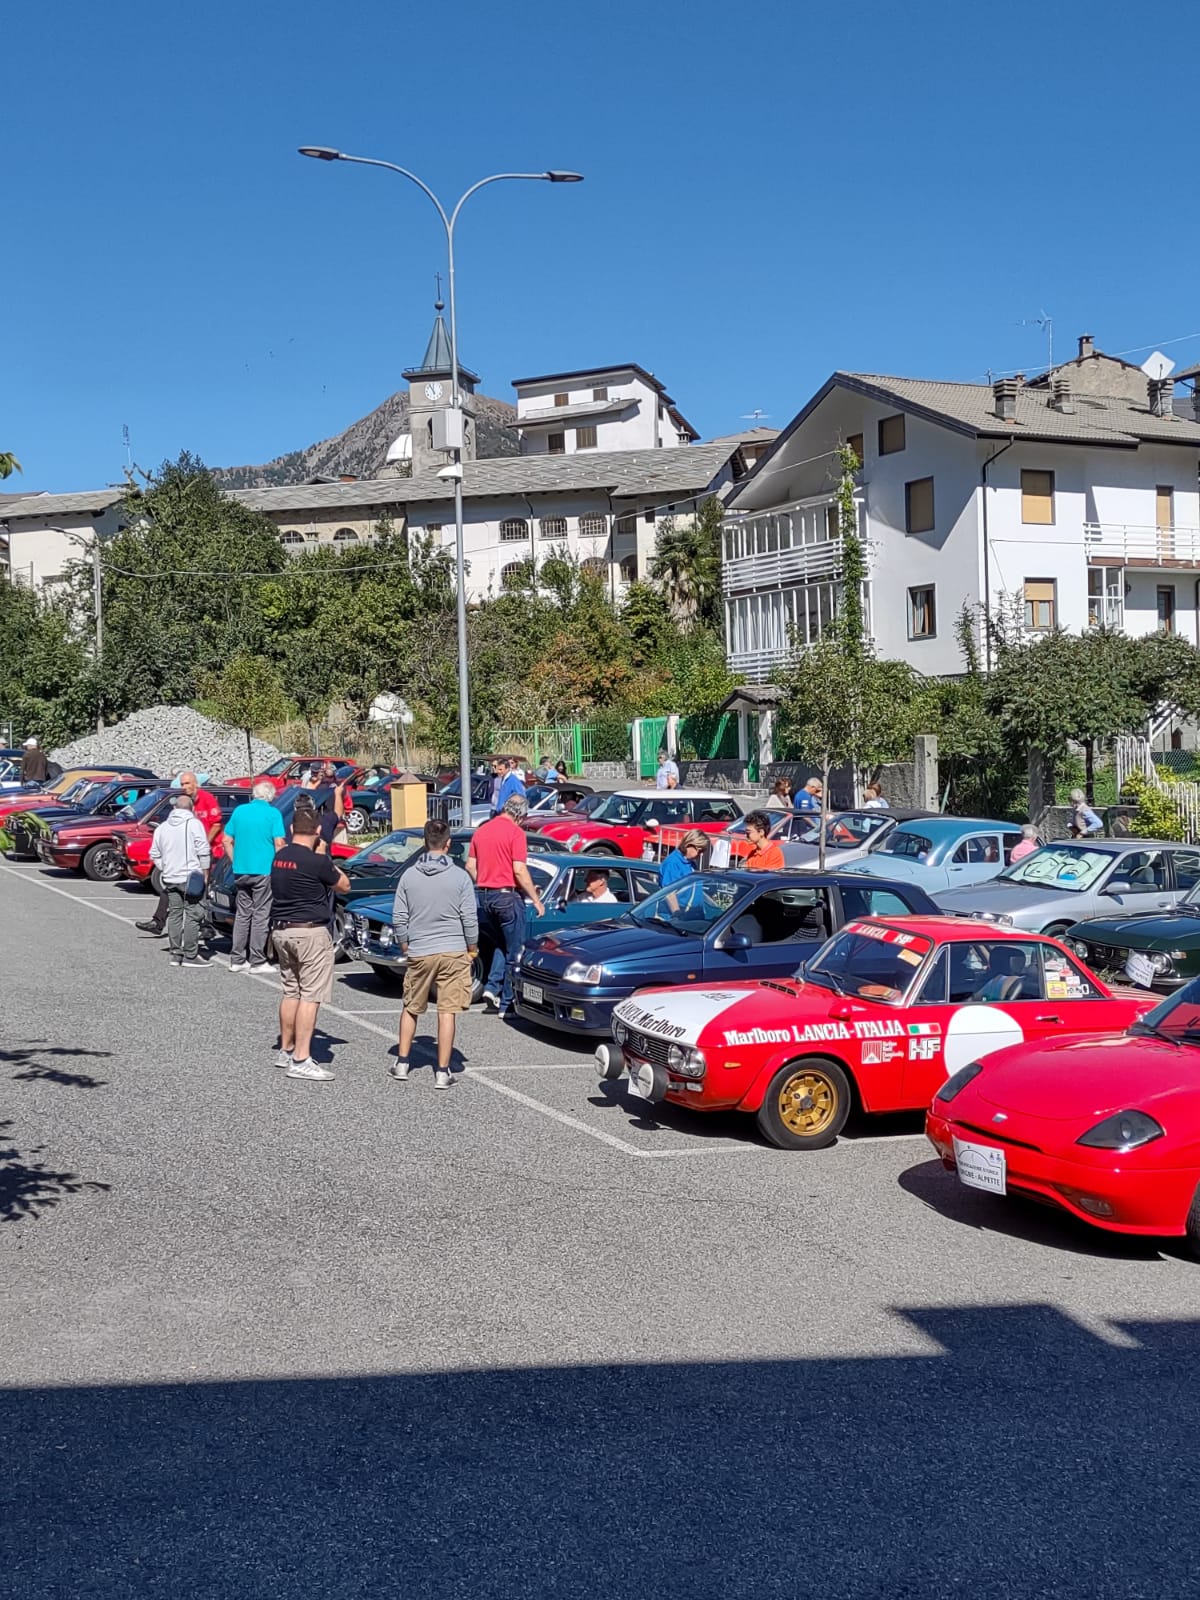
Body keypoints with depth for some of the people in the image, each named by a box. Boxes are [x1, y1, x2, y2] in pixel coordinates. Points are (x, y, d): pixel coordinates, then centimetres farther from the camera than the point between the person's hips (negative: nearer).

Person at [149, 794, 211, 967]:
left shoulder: (162, 827, 12)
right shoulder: (194, 823, -6)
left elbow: (154, 854, 13)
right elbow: (203, 851, -13)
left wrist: (164, 870, 18)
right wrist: (205, 871, -4)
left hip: (170, 878, 6)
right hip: (191, 877, -5)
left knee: (174, 915, 11)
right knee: (192, 916, -3)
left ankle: (176, 954, 12)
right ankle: (190, 956, -5)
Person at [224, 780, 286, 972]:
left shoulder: (239, 811, 8)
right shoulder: (272, 813, -6)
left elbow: (227, 840, 11)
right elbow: (279, 843, -12)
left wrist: (236, 861, 15)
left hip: (241, 870, 5)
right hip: (264, 870, -5)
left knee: (242, 914, 12)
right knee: (261, 916, 1)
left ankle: (237, 960, 13)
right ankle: (257, 962, 2)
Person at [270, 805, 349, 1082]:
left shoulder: (278, 858, 5)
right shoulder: (316, 862, -17)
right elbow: (344, 885, -3)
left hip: (281, 931, 8)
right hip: (311, 932, -8)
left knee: (290, 992, 18)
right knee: (310, 996, -5)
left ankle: (285, 1051, 26)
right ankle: (301, 1061, -8)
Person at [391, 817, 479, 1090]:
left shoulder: (409, 876, -2)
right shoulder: (459, 876, -7)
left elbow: (399, 919, 1)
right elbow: (470, 919, -5)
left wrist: (405, 947, 16)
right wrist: (472, 949, 9)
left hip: (419, 953, 2)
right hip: (453, 953, -2)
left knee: (411, 1009, 19)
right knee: (447, 1012, 2)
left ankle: (402, 1064, 22)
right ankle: (442, 1072, 4)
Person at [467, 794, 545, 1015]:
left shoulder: (481, 831, 9)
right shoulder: (516, 833, -12)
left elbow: (470, 866, 10)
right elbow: (519, 870, -17)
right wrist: (536, 899, -10)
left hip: (484, 897, 6)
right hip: (507, 896, -6)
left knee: (499, 945, 23)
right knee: (513, 951, 5)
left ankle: (492, 987, 7)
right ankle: (507, 1003, 8)